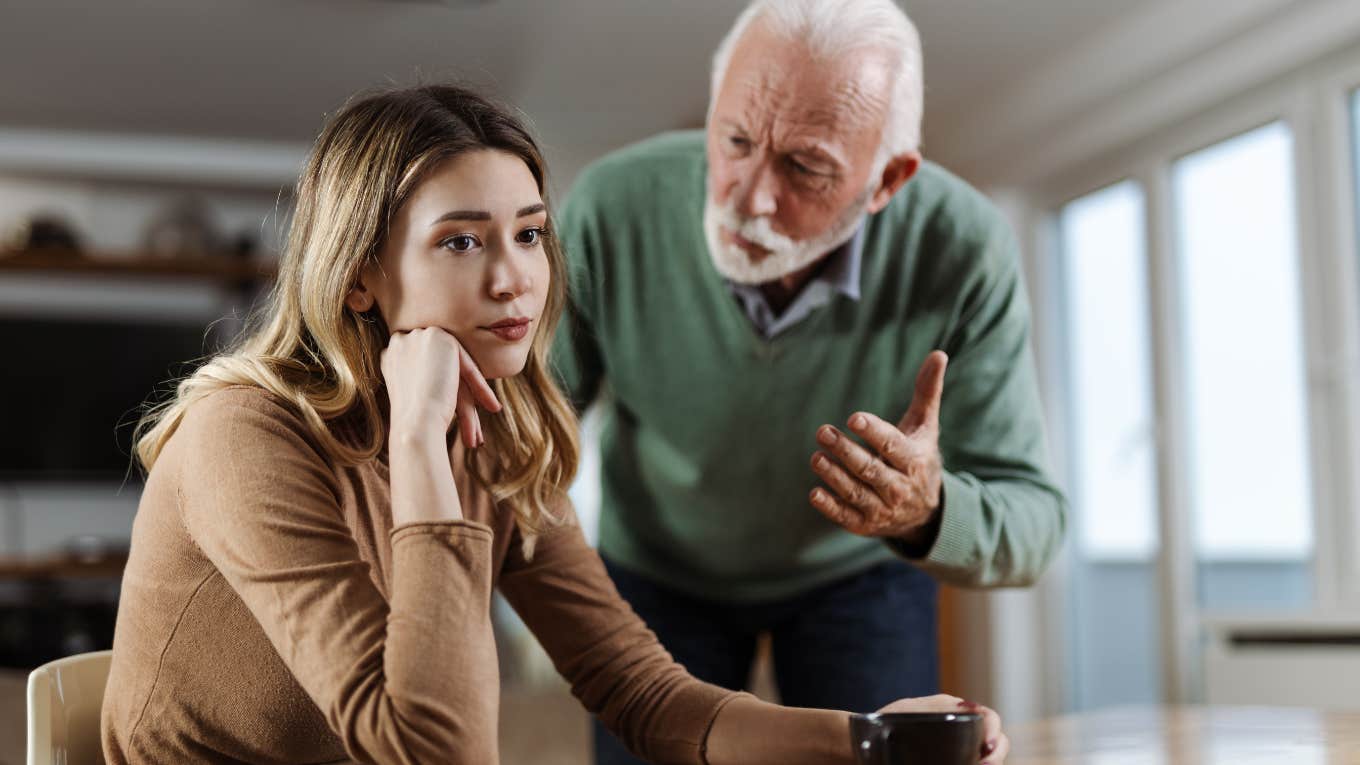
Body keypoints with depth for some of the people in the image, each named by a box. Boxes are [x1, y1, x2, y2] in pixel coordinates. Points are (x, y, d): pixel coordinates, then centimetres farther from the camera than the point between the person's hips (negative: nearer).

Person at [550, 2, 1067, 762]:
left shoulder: (966, 250, -31)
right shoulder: (613, 208, -30)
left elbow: (1031, 523, -26)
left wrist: (930, 515, -48)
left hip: (861, 571, 0)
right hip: (656, 567, 1)